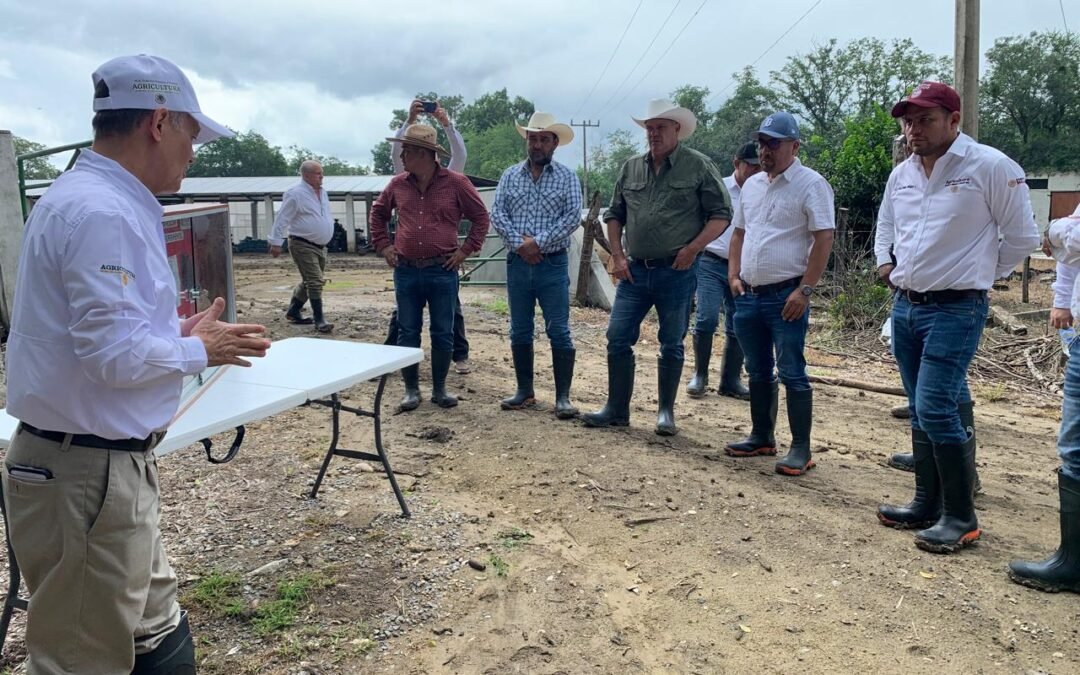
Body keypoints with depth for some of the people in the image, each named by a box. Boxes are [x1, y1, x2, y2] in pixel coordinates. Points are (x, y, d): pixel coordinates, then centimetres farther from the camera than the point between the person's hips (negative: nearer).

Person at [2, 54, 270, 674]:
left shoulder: (103, 200, 11)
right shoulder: (101, 211, -21)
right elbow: (114, 352, -25)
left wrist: (178, 333, 9)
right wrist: (198, 350, -9)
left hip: (115, 463, 10)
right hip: (87, 474, -10)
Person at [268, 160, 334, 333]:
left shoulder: (322, 192, 12)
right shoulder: (295, 194, -14)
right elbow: (282, 219, -13)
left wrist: (328, 235, 23)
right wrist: (276, 242, -14)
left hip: (320, 245, 9)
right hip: (302, 245, -9)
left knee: (309, 281, 16)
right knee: (315, 281, -12)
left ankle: (293, 312, 30)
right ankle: (319, 320, -7)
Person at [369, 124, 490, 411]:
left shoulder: (455, 183, -3)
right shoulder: (398, 184, 6)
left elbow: (481, 217, 5)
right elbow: (378, 213, 21)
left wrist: (466, 250, -1)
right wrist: (383, 246, 11)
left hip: (442, 271, -2)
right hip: (406, 271, 3)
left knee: (442, 333, 5)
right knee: (407, 332, 7)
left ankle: (439, 389, 18)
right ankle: (411, 389, 18)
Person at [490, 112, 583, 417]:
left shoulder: (567, 177, 2)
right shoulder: (510, 175, 9)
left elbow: (573, 217, -9)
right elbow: (496, 214, 0)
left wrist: (539, 242, -17)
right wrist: (519, 243, -14)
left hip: (553, 264, -3)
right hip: (517, 263, 3)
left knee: (559, 331, -3)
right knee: (519, 331, 8)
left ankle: (563, 397, 3)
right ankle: (525, 391, 20)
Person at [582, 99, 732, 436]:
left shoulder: (699, 166, -3)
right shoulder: (631, 168, 10)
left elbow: (721, 215, -3)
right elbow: (614, 215, 17)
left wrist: (693, 248, -15)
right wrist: (617, 255, 5)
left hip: (677, 272, -4)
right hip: (635, 270, 4)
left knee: (671, 345, 7)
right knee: (618, 338, 4)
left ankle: (666, 412, 21)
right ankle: (617, 409, 16)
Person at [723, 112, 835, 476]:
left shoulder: (810, 184, -8)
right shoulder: (751, 185, 15)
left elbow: (824, 238, -13)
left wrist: (805, 290, -18)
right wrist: (733, 276, 9)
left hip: (786, 296, -7)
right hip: (749, 294, 7)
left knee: (792, 373, -3)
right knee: (758, 372, 15)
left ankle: (801, 449, 5)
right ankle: (761, 437, 27)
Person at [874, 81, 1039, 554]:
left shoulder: (990, 167, -10)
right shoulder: (901, 174, 10)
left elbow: (1022, 238, -4)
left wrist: (979, 274, 3)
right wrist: (885, 263, 13)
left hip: (955, 310, -7)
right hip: (905, 306, 7)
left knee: (936, 410, -12)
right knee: (921, 413, 12)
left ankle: (961, 517, 2)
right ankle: (927, 504, 24)